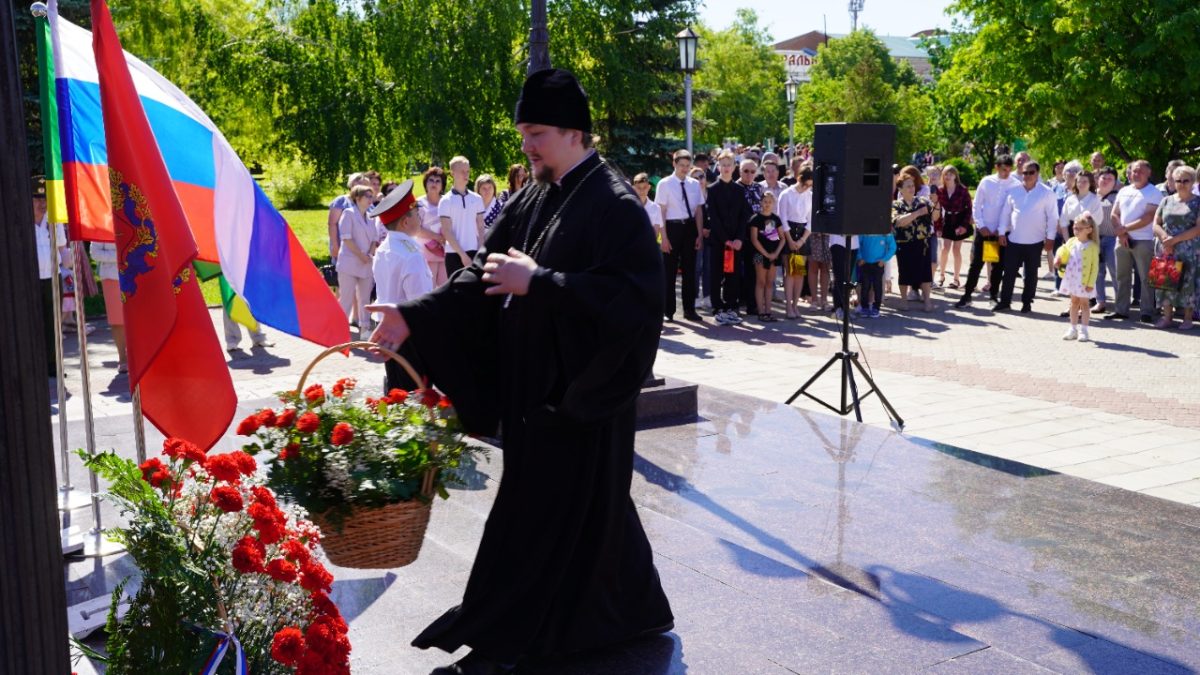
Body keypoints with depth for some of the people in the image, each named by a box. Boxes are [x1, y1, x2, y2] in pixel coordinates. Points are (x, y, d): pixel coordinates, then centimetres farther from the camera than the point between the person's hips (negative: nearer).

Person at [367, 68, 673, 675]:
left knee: (539, 515, 0)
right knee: (591, 509, 19)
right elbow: (484, 273, 7)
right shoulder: (533, 199, 9)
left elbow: (631, 295, -24)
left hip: (581, 396, -8)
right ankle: (634, 610, 36)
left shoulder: (614, 205, -14)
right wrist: (414, 318, -5)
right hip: (534, 387, 8)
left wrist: (536, 281, -23)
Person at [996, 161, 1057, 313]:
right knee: (1009, 271, 5)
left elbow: (1052, 216, -4)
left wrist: (1050, 237, -8)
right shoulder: (1014, 191, 5)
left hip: (1035, 241, -2)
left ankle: (1027, 302, 17)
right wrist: (1002, 232, 3)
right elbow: (1005, 212, 9)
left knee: (1031, 273, 8)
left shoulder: (1046, 192, -4)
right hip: (1013, 239, 3)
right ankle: (1005, 301, 13)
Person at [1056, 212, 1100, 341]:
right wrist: (1058, 260, -6)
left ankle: (1083, 330, 8)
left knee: (1084, 303, 4)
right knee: (1074, 302, 13)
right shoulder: (1071, 242, 3)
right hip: (1071, 279, 5)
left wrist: (1091, 283, -14)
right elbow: (1062, 251, 18)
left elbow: (1095, 266, -10)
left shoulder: (1092, 246, -11)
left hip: (1084, 281, -5)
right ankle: (1073, 329, 20)